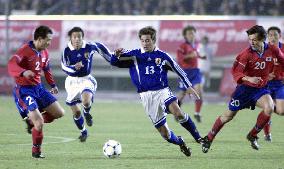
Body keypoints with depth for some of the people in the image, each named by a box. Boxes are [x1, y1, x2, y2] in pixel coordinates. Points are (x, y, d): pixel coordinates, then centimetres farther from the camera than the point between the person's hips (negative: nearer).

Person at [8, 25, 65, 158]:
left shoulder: (44, 52, 6)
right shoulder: (25, 50, -20)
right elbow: (11, 64, -35)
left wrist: (52, 85, 29)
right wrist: (23, 72, -53)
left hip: (38, 87, 8)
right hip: (25, 90, -8)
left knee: (59, 113, 4)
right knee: (39, 122, -17)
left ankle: (33, 121, 23)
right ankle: (36, 151, 6)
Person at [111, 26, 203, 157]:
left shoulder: (162, 56, 5)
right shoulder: (134, 55, 6)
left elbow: (178, 70, 13)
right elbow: (114, 62, 1)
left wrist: (189, 86, 10)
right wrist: (117, 55, -21)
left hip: (162, 91, -1)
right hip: (146, 96, 1)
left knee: (178, 113, -30)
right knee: (163, 132, -1)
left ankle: (198, 138, -17)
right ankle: (180, 143, 28)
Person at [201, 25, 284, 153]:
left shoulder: (273, 50, -9)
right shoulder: (247, 54, -19)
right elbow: (236, 72, -25)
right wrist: (249, 79, -42)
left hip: (261, 88, 2)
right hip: (245, 88, -2)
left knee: (269, 108, -26)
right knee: (229, 115, 3)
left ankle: (252, 136, -5)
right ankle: (209, 139, 22)